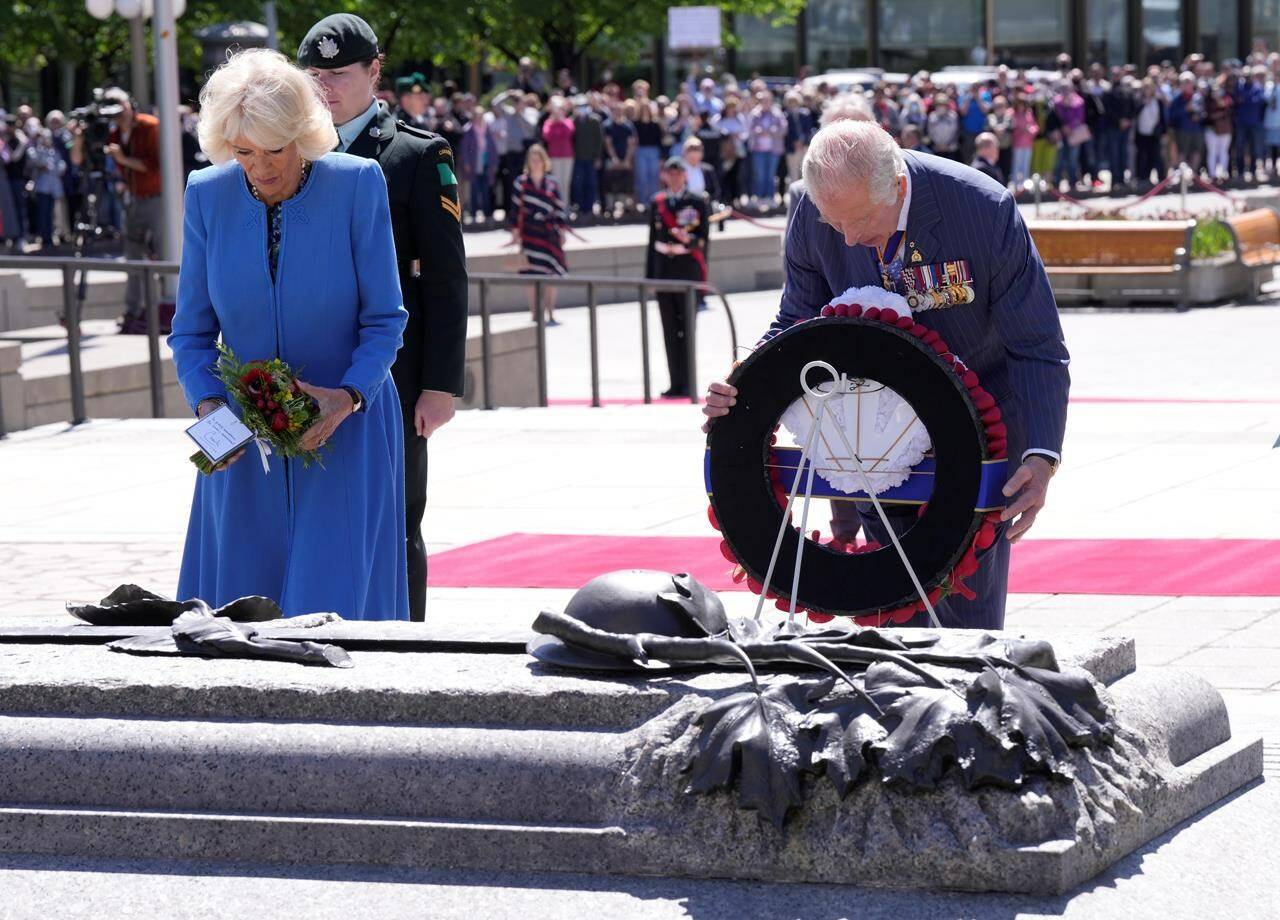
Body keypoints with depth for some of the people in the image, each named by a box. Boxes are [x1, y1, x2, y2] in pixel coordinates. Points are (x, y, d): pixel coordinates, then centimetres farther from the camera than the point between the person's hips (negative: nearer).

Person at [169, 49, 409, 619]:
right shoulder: (207, 195, -3)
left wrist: (350, 396, -22)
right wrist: (207, 405, -14)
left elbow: (384, 319, -6)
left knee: (331, 603, -10)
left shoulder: (357, 185, -11)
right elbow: (191, 331, 3)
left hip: (347, 429, -3)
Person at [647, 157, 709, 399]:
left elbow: (702, 238, -2)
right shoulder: (657, 203, 12)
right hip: (663, 270, 4)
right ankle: (676, 383, 8)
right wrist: (649, 276, 11)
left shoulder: (698, 201, 1)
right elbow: (653, 240, 13)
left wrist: (689, 240, -24)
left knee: (686, 328, -5)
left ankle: (686, 384, -3)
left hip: (688, 269, -4)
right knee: (670, 330, 4)